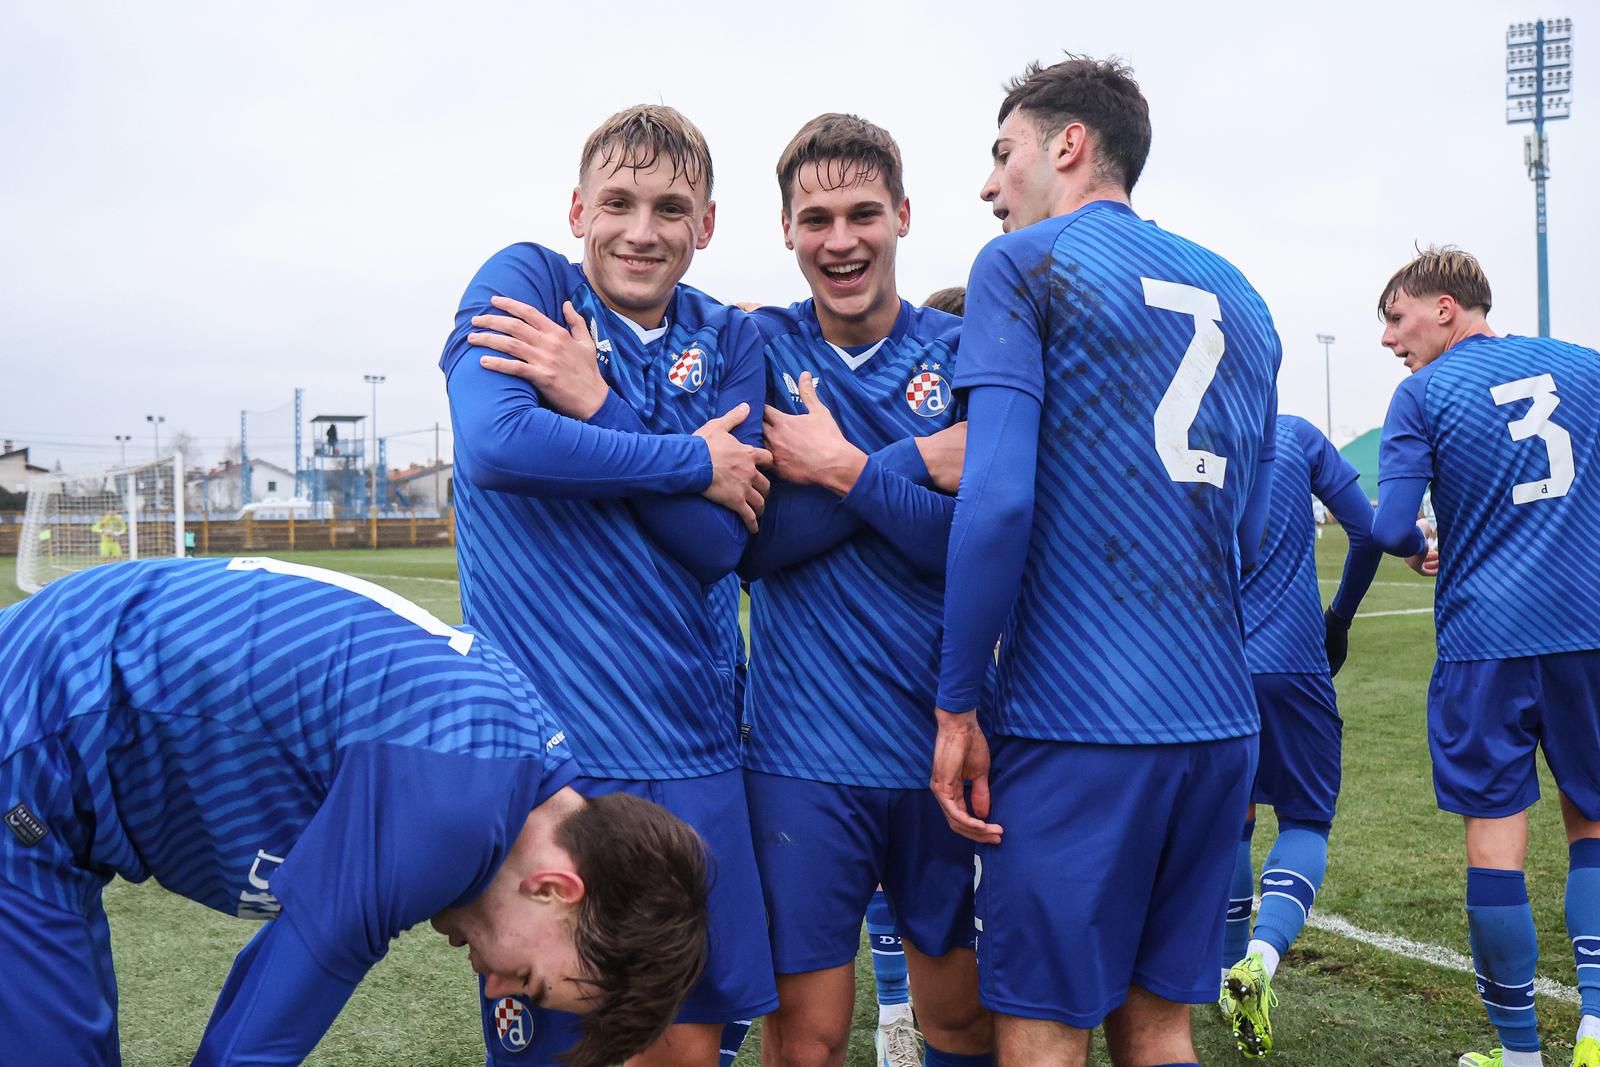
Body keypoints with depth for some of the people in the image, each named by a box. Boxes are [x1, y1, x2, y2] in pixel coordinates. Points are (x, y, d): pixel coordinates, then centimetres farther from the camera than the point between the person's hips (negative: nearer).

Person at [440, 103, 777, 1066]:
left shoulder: (728, 342, 10)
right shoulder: (523, 282, 1)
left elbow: (724, 542, -3)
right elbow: (494, 443, -20)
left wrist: (594, 406, -13)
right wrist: (694, 461, -10)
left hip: (691, 743, 4)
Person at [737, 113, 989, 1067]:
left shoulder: (964, 356, 2)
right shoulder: (758, 350, 2)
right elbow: (751, 541, -10)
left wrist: (846, 470, -15)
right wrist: (918, 463, -14)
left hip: (945, 740, 1)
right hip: (804, 748, -1)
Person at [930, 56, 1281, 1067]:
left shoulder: (1025, 265, -2)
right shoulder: (1239, 297, 17)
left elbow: (996, 498, -14)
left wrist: (957, 706, -9)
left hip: (1076, 719, -7)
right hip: (1221, 718, 7)